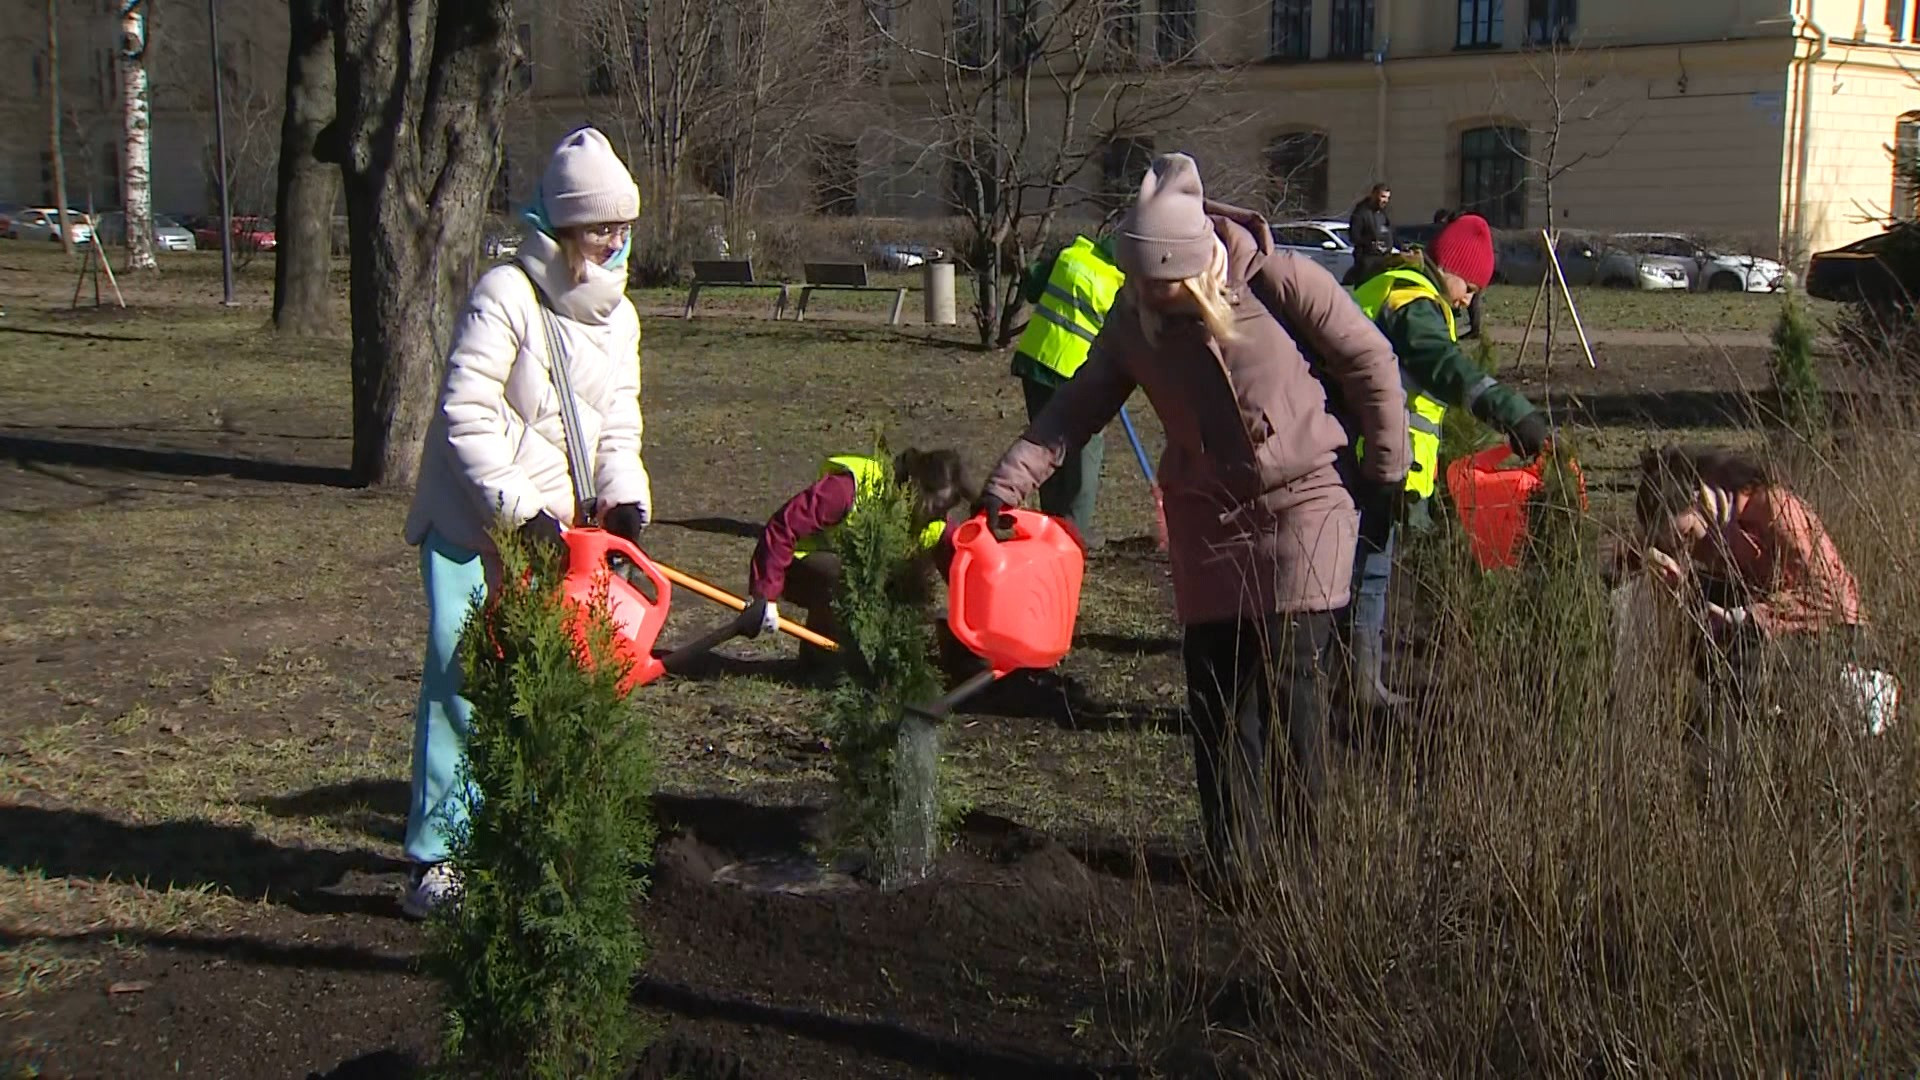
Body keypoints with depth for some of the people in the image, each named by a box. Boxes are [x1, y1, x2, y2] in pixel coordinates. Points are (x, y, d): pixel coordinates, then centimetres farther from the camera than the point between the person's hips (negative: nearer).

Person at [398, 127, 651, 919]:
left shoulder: (617, 316, 9)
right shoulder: (505, 297, -15)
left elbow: (617, 426, 9)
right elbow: (467, 417, -20)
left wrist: (625, 499, -9)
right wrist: (519, 509, -25)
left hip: (556, 531, 7)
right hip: (472, 526, -7)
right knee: (463, 679, -13)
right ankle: (437, 853, -7)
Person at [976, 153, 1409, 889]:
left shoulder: (1281, 285, -15)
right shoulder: (1133, 321, -3)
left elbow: (1369, 363, -5)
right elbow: (1077, 408, 2)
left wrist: (1384, 465, 0)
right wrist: (1009, 483, -10)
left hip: (1301, 503, -4)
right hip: (1206, 516, 4)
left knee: (1290, 673, -9)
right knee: (1217, 687, 3)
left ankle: (1304, 847, 6)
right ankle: (1235, 860, 13)